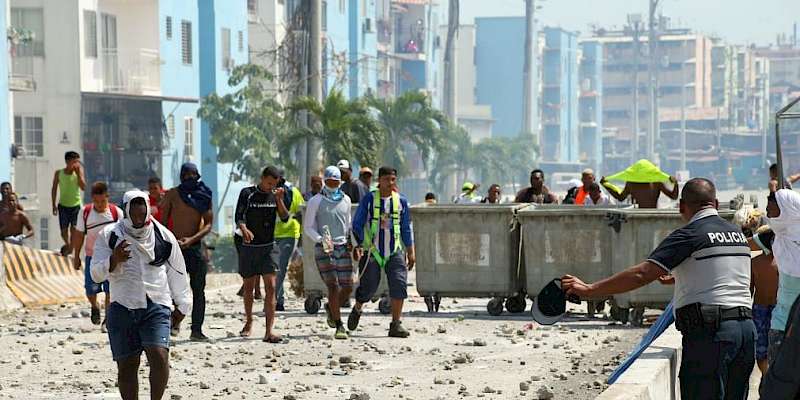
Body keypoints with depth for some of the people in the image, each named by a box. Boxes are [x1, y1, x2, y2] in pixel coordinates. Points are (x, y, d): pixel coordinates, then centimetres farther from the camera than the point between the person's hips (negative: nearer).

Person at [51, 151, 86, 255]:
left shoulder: (79, 172, -4)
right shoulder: (59, 173, -4)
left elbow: (83, 187, -13)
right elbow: (54, 189, 3)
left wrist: (78, 173, -18)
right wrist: (54, 205, 0)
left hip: (76, 205, 0)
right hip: (63, 205, 0)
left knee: (74, 229, -1)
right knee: (64, 230, 4)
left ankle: (70, 248, 12)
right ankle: (67, 244, 32)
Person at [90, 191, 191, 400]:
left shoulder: (164, 237, 4)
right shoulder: (109, 235, 2)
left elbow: (176, 273, 16)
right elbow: (96, 273, 0)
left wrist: (181, 306, 21)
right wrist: (114, 260, -20)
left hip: (156, 307, 0)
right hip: (122, 308, 1)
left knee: (159, 357, -19)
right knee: (126, 365, 3)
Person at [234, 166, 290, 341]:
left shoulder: (275, 195, 6)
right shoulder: (247, 193, -1)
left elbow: (285, 218, -1)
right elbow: (239, 217, -7)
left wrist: (279, 200, -15)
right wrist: (244, 229, -28)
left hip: (269, 247, 1)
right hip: (249, 247, -1)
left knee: (270, 287, -11)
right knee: (249, 287, 11)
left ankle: (269, 331, -16)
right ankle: (249, 322, 34)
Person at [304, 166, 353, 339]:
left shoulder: (345, 200, 13)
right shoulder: (316, 201, 0)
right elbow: (307, 228, 1)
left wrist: (350, 241, 11)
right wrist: (321, 240, -15)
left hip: (343, 248, 4)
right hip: (323, 249, -4)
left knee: (347, 287, -1)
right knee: (333, 286, -11)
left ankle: (331, 308, 29)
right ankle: (339, 326, -6)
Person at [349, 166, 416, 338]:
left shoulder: (401, 201, 6)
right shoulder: (369, 199, -2)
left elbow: (406, 229, 14)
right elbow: (357, 225, 0)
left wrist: (411, 252, 11)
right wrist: (357, 246, -13)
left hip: (394, 252, 2)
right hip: (372, 252, -2)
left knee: (399, 284, -14)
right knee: (368, 287, -2)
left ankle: (396, 325, -9)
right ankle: (357, 310, 32)